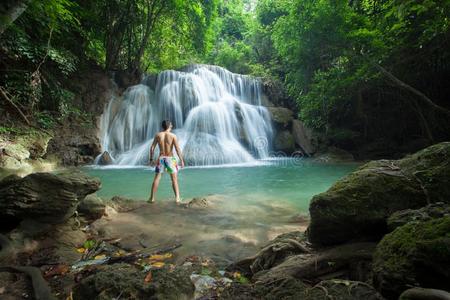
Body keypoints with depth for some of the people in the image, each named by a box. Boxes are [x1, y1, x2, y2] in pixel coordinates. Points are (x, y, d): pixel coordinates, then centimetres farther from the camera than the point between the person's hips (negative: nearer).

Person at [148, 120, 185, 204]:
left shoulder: (158, 135, 1)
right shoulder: (173, 136, -7)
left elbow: (152, 148, 1)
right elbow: (177, 149, -12)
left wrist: (151, 159, 9)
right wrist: (182, 160, -7)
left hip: (161, 158, 2)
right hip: (170, 158, -2)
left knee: (156, 178, 9)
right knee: (174, 179, 5)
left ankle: (152, 198, 13)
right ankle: (177, 197, 0)